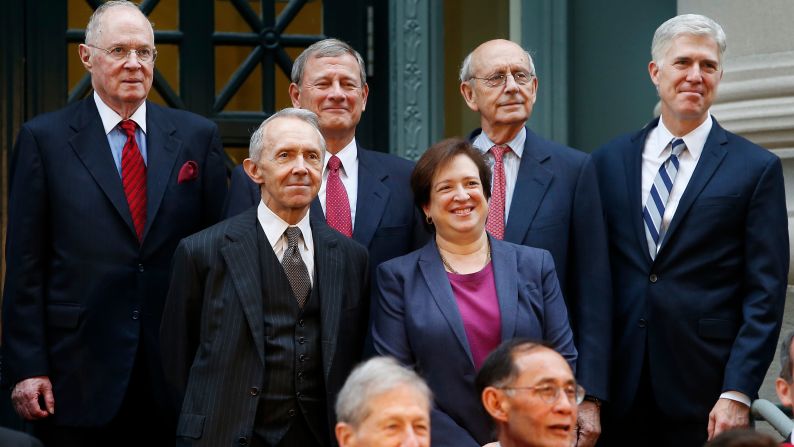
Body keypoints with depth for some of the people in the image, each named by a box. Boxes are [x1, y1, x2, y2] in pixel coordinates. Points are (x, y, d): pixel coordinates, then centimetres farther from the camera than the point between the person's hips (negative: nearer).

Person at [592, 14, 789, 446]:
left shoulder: (757, 168, 1)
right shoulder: (608, 161, 9)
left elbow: (765, 293, -3)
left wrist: (737, 394, -11)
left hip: (705, 395, -2)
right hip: (619, 390, 2)